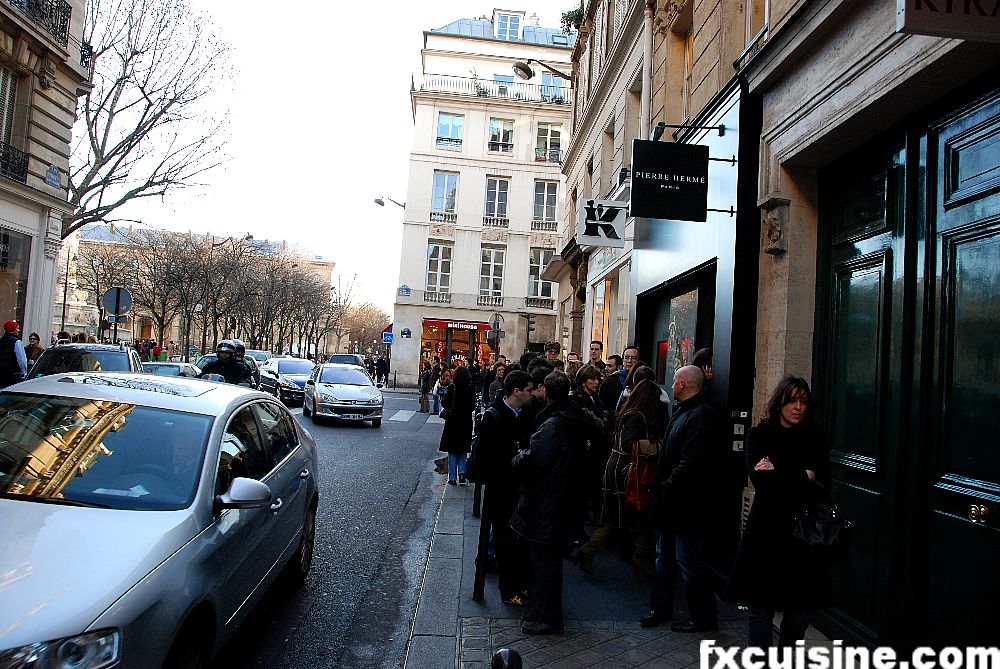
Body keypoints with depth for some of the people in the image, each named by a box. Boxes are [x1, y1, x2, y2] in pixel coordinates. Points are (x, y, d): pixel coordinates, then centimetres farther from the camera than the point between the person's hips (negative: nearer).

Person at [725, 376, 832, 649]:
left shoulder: (816, 437, 7)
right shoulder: (759, 435, 1)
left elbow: (822, 488, -3)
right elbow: (762, 481, -13)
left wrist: (780, 476, -11)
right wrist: (803, 478, -7)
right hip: (767, 533, -2)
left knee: (802, 610, 7)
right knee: (761, 611, 3)